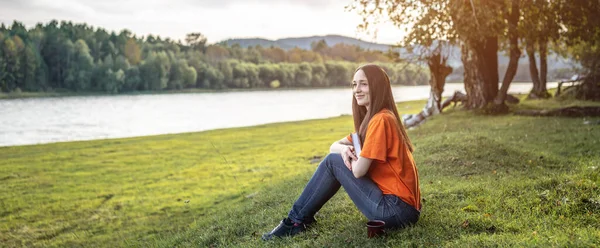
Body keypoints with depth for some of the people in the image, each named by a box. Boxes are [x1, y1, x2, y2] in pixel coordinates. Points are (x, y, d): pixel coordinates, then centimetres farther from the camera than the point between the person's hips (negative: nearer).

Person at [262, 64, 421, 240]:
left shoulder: (380, 120, -16)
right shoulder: (371, 119, 15)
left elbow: (358, 170, -19)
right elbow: (334, 146, 17)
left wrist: (353, 155, 4)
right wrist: (345, 149, -7)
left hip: (396, 209, -9)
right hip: (402, 204, 9)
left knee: (333, 161, -4)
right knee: (337, 154, 12)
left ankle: (298, 219, 7)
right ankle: (300, 217, 14)